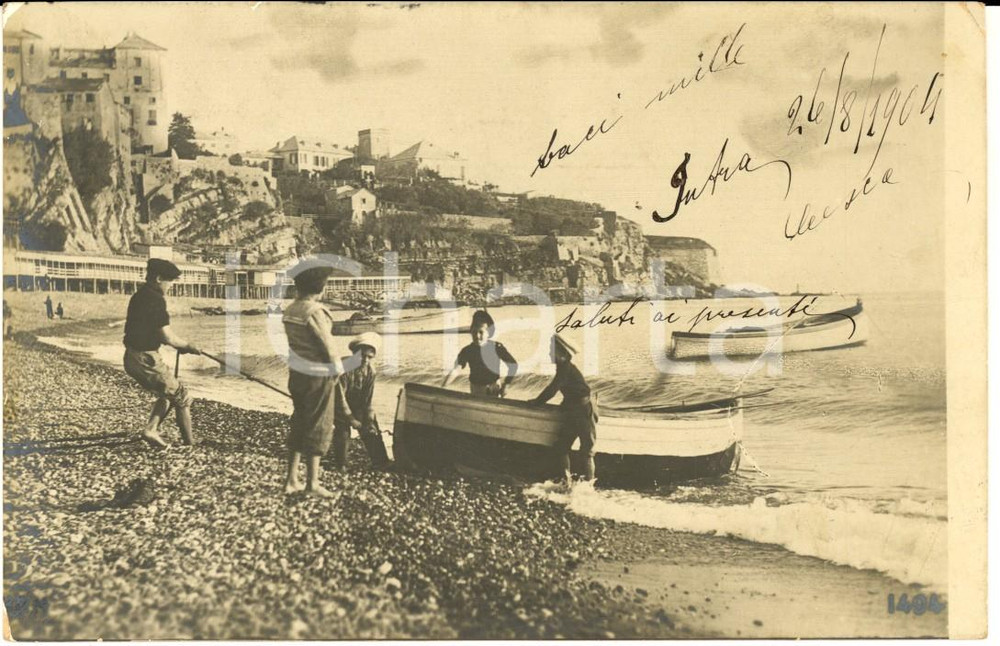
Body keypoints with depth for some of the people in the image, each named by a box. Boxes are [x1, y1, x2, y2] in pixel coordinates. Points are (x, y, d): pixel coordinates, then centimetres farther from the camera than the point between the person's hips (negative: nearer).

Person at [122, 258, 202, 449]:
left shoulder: (139, 295, 13)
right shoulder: (156, 299, -17)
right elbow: (166, 336, -19)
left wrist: (179, 345, 13)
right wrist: (187, 345, -1)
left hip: (132, 358, 9)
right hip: (147, 359, -9)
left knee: (167, 392, 25)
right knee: (182, 397, 4)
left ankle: (151, 429, 14)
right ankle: (190, 442, 8)